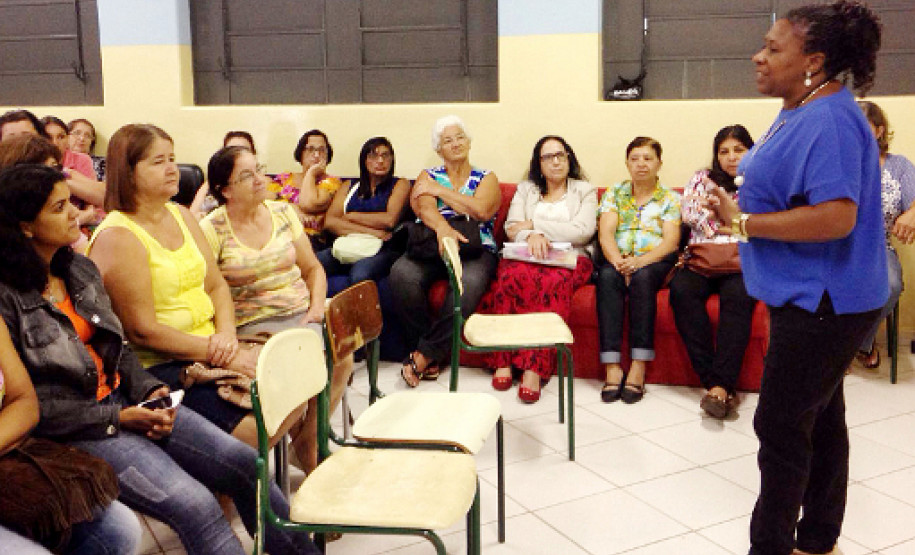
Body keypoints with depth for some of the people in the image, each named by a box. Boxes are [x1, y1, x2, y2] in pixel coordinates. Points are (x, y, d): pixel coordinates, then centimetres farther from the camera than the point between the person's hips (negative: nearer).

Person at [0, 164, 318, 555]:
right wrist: (115, 418, -16)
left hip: (123, 399, 7)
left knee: (244, 463, -6)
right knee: (195, 505, -24)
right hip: (72, 431, -7)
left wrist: (149, 391, -2)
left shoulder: (80, 269, 9)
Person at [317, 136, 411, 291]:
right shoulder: (349, 187, 25)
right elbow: (329, 222, 8)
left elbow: (389, 220, -1)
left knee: (360, 273, -38)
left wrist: (349, 217, 8)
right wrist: (372, 232, -5)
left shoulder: (400, 184, 17)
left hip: (382, 249, -3)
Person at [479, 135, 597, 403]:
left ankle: (534, 368, -40)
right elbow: (512, 228, 6)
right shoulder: (525, 189, 23)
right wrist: (532, 236, -18)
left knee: (554, 281, -38)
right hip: (526, 255, 1)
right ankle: (503, 360, -32)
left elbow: (584, 231, -2)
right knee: (513, 275, -36)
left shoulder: (585, 190, 17)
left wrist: (535, 225, -2)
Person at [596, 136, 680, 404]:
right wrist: (619, 262, -19)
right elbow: (606, 233, 1)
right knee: (607, 277, -33)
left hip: (655, 261, -1)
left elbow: (670, 241, -4)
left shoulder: (670, 199, 11)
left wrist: (639, 262, -22)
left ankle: (639, 368, -36)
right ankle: (612, 368, -38)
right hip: (617, 260, 1)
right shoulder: (614, 193, 16)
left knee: (642, 277, -35)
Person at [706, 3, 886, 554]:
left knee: (781, 425, 0)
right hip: (808, 297, 10)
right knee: (819, 417, 18)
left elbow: (836, 217, -31)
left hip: (821, 302, -10)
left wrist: (743, 221, -23)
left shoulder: (830, 121, -22)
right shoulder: (799, 113, 10)